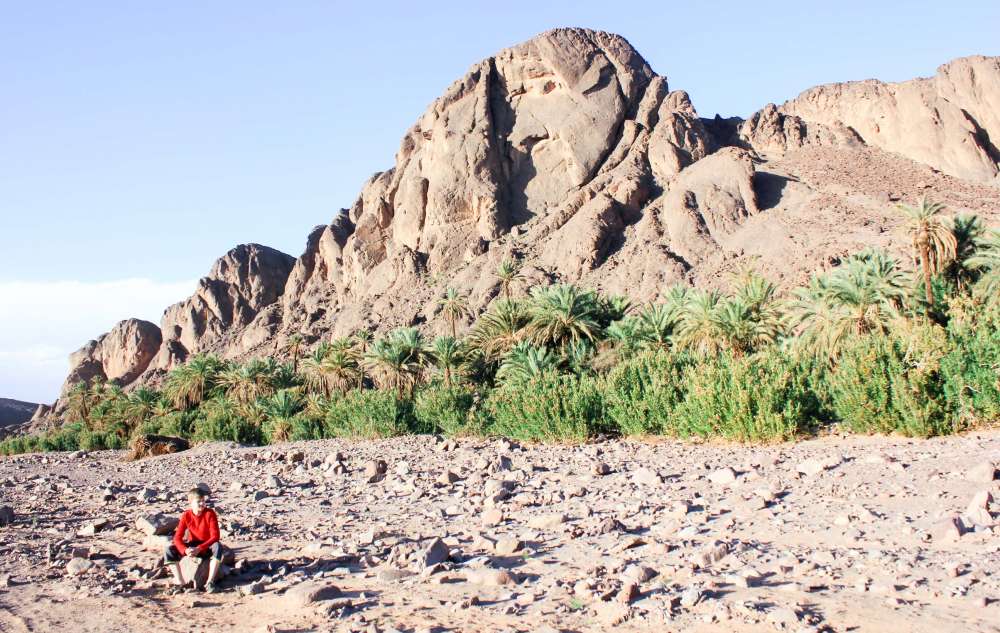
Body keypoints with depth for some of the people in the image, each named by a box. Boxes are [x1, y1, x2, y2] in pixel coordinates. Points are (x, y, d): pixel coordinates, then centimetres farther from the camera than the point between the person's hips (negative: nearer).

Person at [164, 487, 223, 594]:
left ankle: (210, 582, -33)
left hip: (207, 546, -3)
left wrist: (199, 549, -33)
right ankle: (180, 582, -18)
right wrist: (185, 550, -34)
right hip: (192, 546, 3)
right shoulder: (186, 515, -9)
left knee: (217, 546, -38)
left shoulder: (210, 513, -16)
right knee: (169, 550, -20)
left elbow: (215, 536, -22)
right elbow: (177, 537, -13)